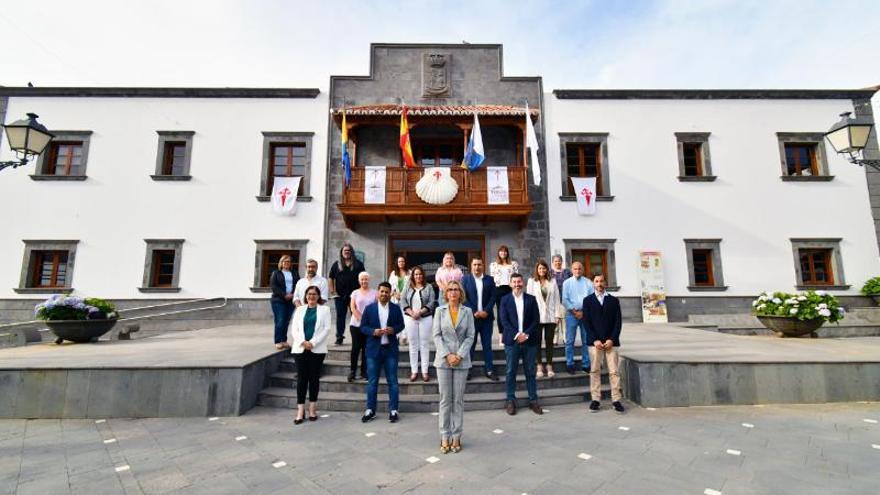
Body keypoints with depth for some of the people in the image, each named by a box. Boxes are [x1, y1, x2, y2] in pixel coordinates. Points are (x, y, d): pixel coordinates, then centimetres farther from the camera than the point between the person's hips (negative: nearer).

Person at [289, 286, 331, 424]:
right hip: (300, 349, 2)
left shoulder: (324, 309, 5)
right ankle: (300, 411, 5)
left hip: (317, 349, -1)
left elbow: (326, 329, -3)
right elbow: (294, 329, 5)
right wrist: (303, 342, -10)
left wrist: (313, 342, -12)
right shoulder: (300, 309, 12)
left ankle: (312, 409, 15)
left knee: (314, 378, 4)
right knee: (301, 378, 0)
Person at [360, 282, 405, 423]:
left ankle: (393, 410, 15)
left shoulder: (396, 308, 3)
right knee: (372, 381, 7)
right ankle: (370, 410, 19)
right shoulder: (369, 308, 1)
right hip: (374, 349, 0)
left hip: (390, 349, 0)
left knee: (392, 381, 6)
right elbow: (363, 327, 1)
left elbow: (401, 325, 6)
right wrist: (373, 331, -17)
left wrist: (393, 329, -14)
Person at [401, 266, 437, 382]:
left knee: (425, 344, 1)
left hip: (425, 318, -1)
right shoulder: (408, 287, 8)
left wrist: (420, 312, -14)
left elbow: (432, 302, -5)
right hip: (410, 318, 1)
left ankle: (425, 372, 8)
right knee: (413, 345, 5)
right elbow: (403, 301, 2)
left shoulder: (429, 287, 3)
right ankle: (414, 371, 12)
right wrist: (411, 312, -12)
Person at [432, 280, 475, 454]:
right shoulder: (440, 311, 3)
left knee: (458, 400, 6)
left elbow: (470, 336, 0)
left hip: (462, 361, 0)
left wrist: (459, 355, -11)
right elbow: (436, 335, -2)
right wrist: (447, 355, -11)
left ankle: (456, 437, 17)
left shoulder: (467, 311, 3)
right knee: (445, 399, 6)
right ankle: (445, 437, 15)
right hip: (443, 360, 0)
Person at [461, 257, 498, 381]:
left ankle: (489, 370, 15)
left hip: (486, 316, 2)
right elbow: (463, 297, -4)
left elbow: (493, 297, 2)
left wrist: (486, 311, -11)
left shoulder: (489, 279, 8)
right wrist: (474, 312, -12)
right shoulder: (465, 279, 2)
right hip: (471, 317, -2)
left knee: (487, 344, 8)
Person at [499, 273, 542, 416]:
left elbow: (535, 320, 2)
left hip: (529, 340, 1)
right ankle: (511, 401, 15)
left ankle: (533, 400, 19)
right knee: (511, 372, 5)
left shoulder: (531, 299, 7)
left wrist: (526, 334, -11)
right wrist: (516, 334, -13)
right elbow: (504, 320, -3)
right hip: (512, 341, -1)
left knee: (530, 372, 8)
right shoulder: (505, 300, 4)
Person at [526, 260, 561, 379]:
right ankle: (539, 366, 11)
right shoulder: (531, 281, 3)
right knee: (537, 341, 3)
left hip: (550, 316, 2)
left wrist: (557, 315, 1)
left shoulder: (552, 281, 9)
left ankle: (549, 366, 14)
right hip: (537, 316, -1)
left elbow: (556, 298, 7)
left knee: (549, 341, 6)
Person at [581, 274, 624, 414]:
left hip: (611, 341, 1)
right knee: (595, 371, 2)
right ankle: (595, 399, 8)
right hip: (594, 341, -1)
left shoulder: (614, 300, 10)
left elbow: (618, 322, 4)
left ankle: (616, 400, 7)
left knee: (614, 371, 0)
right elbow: (586, 322, 0)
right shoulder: (587, 300, 6)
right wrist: (595, 340, -9)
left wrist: (612, 339, -8)